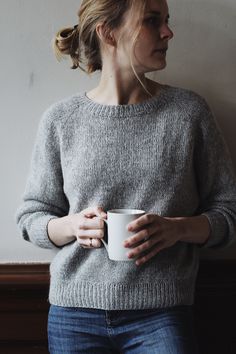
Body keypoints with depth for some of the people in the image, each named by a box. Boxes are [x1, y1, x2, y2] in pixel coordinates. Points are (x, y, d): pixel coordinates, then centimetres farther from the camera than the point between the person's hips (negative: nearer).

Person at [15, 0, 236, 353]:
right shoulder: (61, 119, 1)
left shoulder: (189, 110, 0)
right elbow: (31, 216, 7)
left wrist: (178, 228, -16)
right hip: (74, 314, 1)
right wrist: (72, 226, -13)